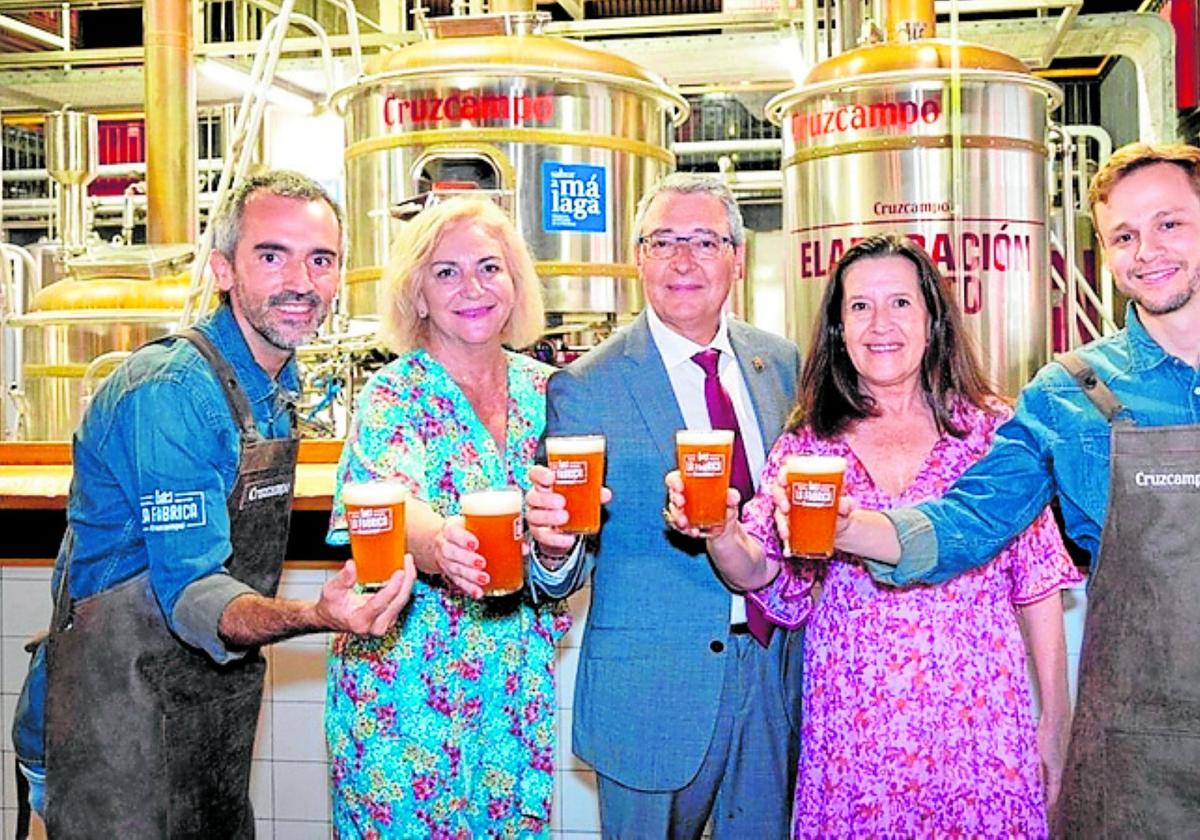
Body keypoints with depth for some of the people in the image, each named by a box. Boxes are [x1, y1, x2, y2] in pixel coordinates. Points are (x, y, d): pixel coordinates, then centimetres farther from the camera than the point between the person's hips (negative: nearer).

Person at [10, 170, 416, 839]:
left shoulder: (278, 383, 6)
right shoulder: (170, 392, -22)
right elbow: (191, 593, -26)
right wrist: (316, 616, -44)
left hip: (219, 699, 8)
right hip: (121, 704, -8)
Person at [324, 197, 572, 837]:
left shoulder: (541, 389, 3)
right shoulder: (394, 394, -11)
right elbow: (390, 506, -29)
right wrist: (436, 544, -50)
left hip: (518, 679, 4)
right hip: (408, 677, -4)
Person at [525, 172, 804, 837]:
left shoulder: (781, 363, 4)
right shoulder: (584, 388, -11)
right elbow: (570, 570, -12)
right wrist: (556, 543, -33)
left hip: (774, 666, 5)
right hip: (651, 684, -4)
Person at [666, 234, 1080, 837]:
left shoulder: (992, 429, 0)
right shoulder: (806, 444, 3)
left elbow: (1037, 583, 2)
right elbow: (764, 574, -2)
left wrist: (1056, 721, 0)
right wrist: (720, 535, -24)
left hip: (979, 724, -1)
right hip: (850, 731, 1)